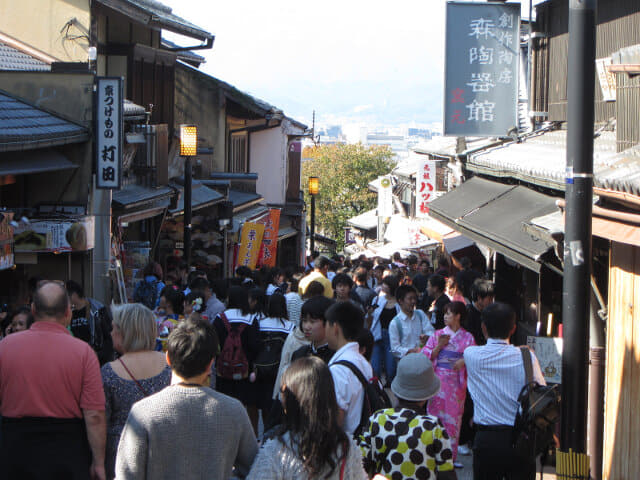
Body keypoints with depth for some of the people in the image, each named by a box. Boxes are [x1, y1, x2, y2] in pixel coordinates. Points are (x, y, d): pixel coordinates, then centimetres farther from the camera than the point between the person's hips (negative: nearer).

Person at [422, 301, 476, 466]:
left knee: (453, 417, 2)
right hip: (438, 381, 0)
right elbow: (426, 357, 4)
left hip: (456, 383, 0)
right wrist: (439, 346, -10)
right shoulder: (437, 335, 8)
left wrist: (464, 361, -19)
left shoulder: (467, 338, 6)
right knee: (436, 414, -2)